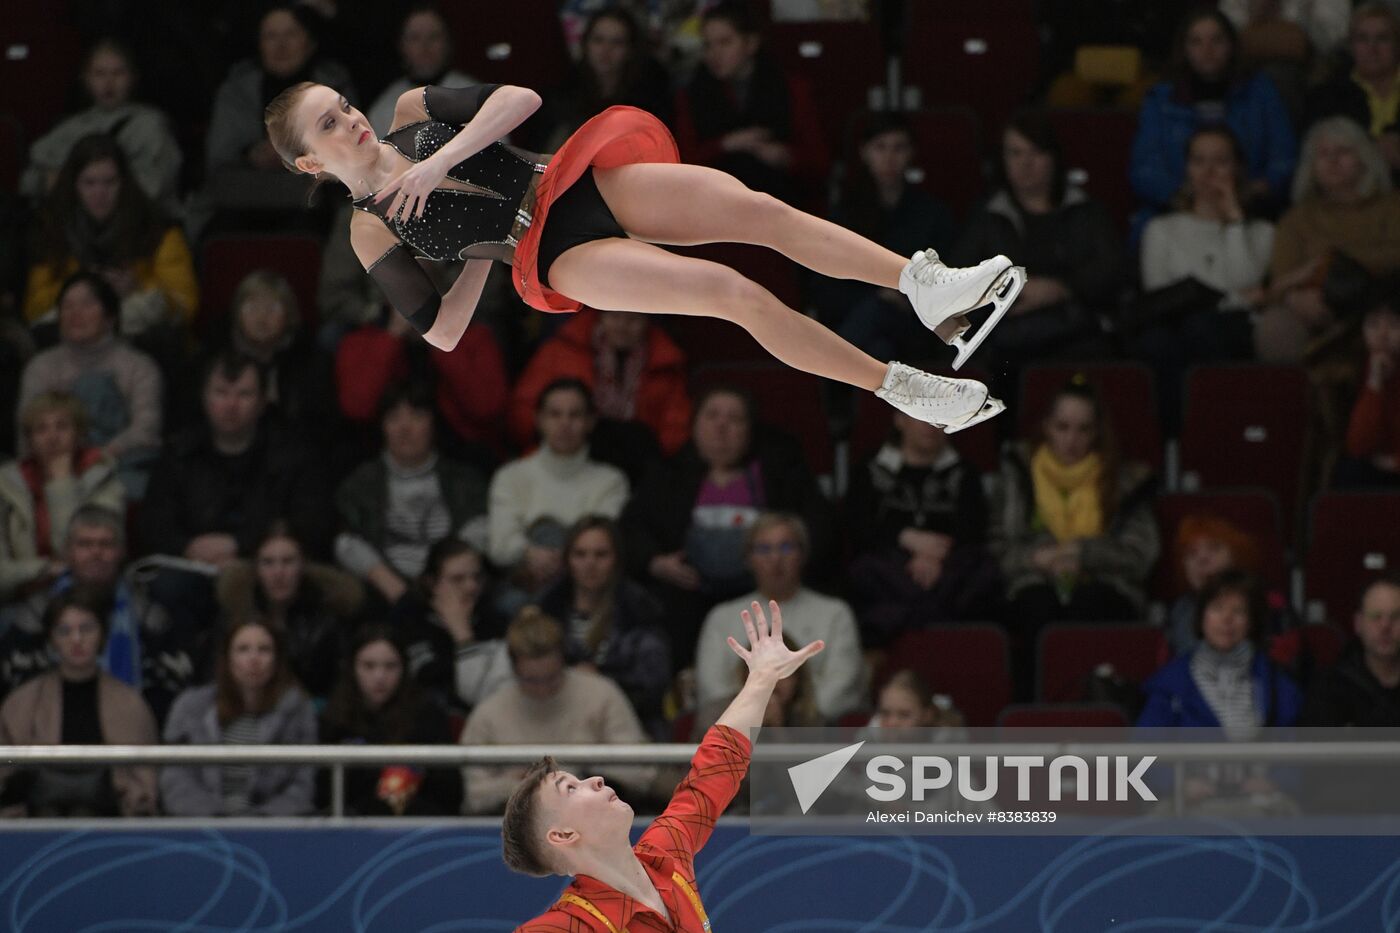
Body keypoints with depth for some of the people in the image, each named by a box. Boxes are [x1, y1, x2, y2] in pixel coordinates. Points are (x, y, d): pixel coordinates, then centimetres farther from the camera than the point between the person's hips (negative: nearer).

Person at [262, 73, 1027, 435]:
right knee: (734, 291, -25)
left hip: (574, 180, 5)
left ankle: (926, 285, -30)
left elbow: (519, 97, 0)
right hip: (557, 255, -5)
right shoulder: (373, 235, 2)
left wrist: (443, 162, -10)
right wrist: (482, 249, 1)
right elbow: (444, 334, -3)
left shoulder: (411, 114, 13)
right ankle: (904, 391, -24)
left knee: (760, 209, -22)